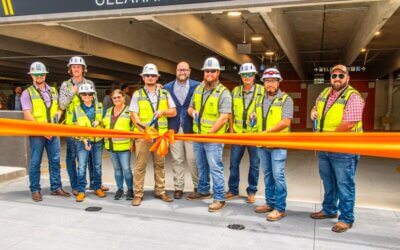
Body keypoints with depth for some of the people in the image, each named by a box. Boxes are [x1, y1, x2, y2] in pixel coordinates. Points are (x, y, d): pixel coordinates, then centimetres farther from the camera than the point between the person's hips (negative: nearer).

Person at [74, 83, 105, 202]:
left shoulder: (99, 106, 5)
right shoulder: (77, 109, 1)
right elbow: (78, 127, -4)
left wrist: (98, 122, -10)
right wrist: (84, 141, -16)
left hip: (97, 140, 2)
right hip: (82, 141, -1)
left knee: (97, 166, 9)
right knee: (81, 166, -3)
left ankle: (97, 188, 23)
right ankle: (81, 191, 5)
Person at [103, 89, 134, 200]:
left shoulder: (129, 110, -4)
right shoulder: (109, 111, 14)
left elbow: (134, 128, -7)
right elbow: (104, 124, 24)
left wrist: (132, 142, -12)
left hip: (124, 145, -5)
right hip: (111, 145, 5)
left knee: (126, 168, -3)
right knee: (117, 168, 13)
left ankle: (130, 190, 11)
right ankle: (120, 189, 23)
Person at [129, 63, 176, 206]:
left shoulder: (164, 93, 11)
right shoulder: (137, 94, 5)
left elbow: (174, 112, 9)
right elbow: (133, 115, -3)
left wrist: (163, 111, -10)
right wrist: (141, 126, -20)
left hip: (160, 134, 2)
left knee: (160, 164, 9)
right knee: (140, 165, 0)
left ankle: (160, 191, 20)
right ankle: (138, 194, 8)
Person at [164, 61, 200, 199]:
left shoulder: (197, 86, 0)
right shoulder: (167, 87, 8)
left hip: (191, 128, -2)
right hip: (174, 128, 2)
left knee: (193, 159, 2)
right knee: (177, 160, 8)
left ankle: (198, 186, 19)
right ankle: (178, 187, 18)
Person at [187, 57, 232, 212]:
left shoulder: (223, 93, -11)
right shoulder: (198, 89, 11)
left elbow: (223, 118, -17)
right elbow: (190, 108, 20)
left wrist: (209, 134, -18)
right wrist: (193, 112, -4)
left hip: (213, 137, -7)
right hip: (197, 135, 7)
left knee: (215, 168, -5)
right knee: (201, 166, 19)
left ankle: (219, 199, 5)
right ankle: (203, 191, 35)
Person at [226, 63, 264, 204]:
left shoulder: (262, 91, -4)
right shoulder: (235, 91, 6)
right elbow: (231, 113, 9)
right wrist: (231, 130, 3)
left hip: (255, 134, -2)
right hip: (237, 133, 3)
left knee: (254, 164, 7)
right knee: (234, 163, 9)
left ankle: (251, 191, 22)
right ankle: (233, 190, 24)